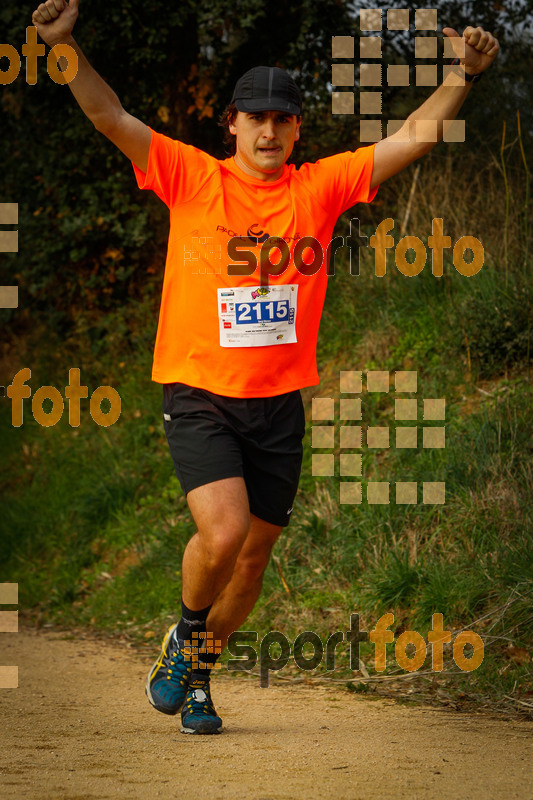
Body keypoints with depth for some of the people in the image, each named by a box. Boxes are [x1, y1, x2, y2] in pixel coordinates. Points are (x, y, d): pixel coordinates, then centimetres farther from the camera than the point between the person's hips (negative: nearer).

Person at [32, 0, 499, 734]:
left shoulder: (320, 187, 5)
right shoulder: (193, 178, -2)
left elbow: (416, 135, 6)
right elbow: (110, 116, -9)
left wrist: (464, 77, -7)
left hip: (279, 402, 3)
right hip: (198, 394, -3)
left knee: (254, 554, 9)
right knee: (223, 531, -22)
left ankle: (198, 672, 33)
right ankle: (185, 635, 9)